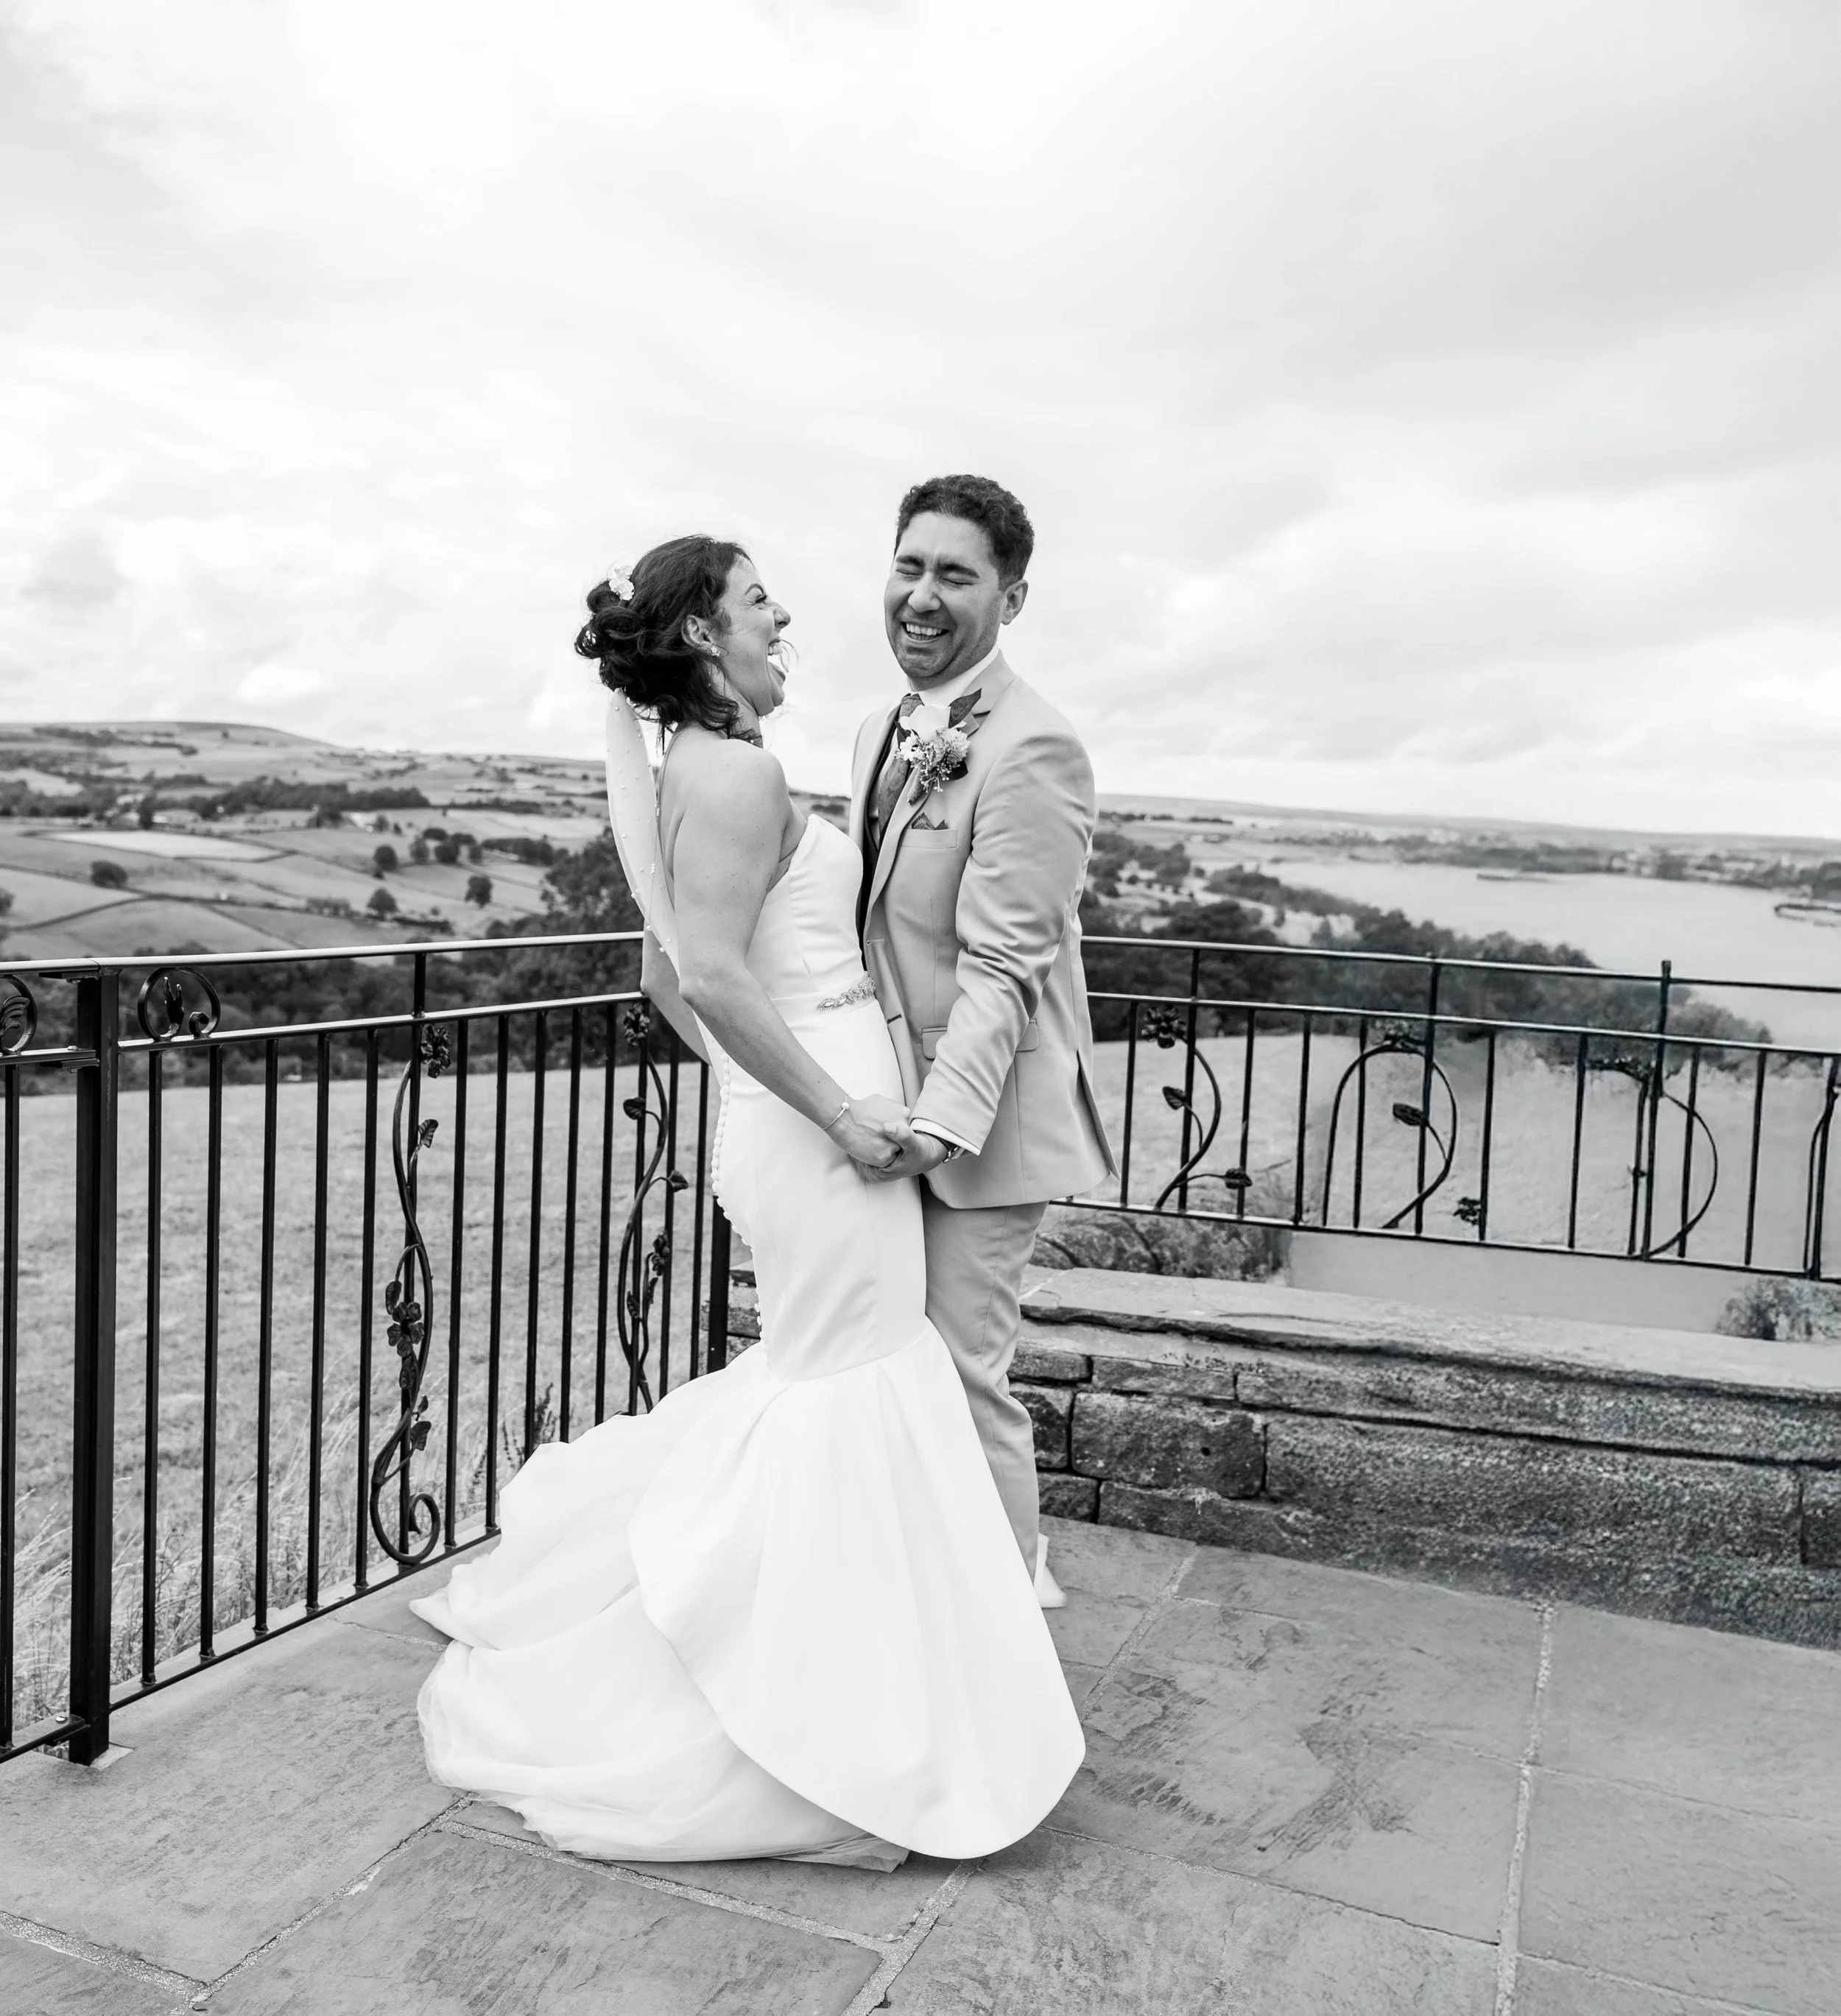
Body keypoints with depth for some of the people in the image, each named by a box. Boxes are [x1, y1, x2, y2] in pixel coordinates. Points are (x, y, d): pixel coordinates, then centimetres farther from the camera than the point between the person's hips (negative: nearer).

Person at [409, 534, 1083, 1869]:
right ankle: (827, 1723, 17)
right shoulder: (741, 772, -16)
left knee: (823, 1383, 22)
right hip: (822, 1125, -10)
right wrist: (841, 1113, -20)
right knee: (846, 1401, 2)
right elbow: (713, 974, -25)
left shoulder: (692, 771, 15)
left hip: (778, 1121, 10)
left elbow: (669, 973, 20)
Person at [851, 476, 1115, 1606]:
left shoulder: (1030, 749, -18)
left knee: (962, 1366, 0)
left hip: (979, 1112, -9)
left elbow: (1003, 967, -22)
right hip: (905, 1097, 9)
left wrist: (943, 1118, -27)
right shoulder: (886, 733, 11)